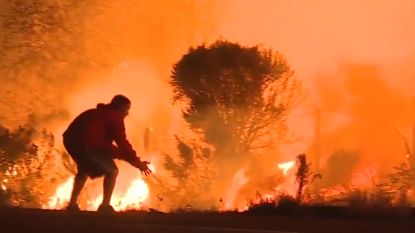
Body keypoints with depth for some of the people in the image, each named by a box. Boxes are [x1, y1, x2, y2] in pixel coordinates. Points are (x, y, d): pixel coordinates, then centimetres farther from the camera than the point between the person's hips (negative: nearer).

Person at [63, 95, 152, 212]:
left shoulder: (98, 114, 32)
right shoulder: (115, 117, 5)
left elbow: (103, 143, 32)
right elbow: (122, 142, -3)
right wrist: (135, 160, 4)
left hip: (70, 140, 9)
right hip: (86, 144, -9)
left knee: (84, 169, 34)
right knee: (111, 170, 4)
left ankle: (72, 204, 34)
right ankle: (105, 206, -1)